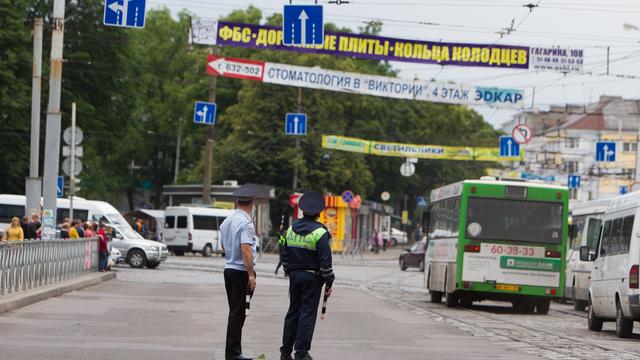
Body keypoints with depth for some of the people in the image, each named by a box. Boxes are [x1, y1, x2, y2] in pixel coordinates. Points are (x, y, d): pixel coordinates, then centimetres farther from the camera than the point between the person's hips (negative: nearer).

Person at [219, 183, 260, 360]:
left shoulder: (226, 221, 11)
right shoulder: (246, 223, -15)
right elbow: (246, 249, -23)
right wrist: (251, 275, -23)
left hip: (228, 269, 8)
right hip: (242, 271, -8)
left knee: (234, 311, 14)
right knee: (238, 313, -4)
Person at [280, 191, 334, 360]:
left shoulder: (291, 229, 7)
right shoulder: (320, 232, -11)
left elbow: (285, 256, 12)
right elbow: (325, 261, -13)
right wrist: (329, 283, -7)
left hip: (294, 275, 5)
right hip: (311, 277, -5)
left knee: (293, 312, 13)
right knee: (308, 314, -1)